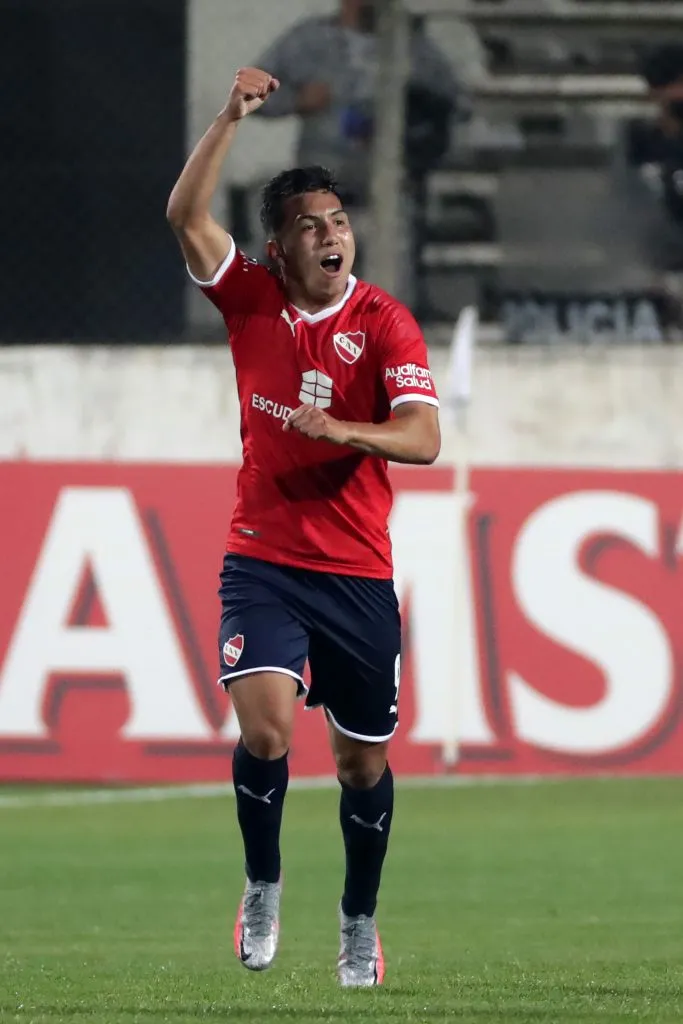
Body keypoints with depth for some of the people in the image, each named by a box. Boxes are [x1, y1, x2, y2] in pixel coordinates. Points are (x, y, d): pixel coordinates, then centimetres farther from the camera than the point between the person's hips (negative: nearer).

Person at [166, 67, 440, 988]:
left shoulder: (385, 324, -6)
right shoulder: (252, 301, 1)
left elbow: (422, 438, -17)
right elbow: (186, 216, -13)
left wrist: (342, 430, -34)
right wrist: (232, 118, -21)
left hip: (358, 573, 0)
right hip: (263, 559, 0)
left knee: (364, 757, 8)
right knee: (265, 724, -19)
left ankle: (360, 920, 28)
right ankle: (263, 889, 4)